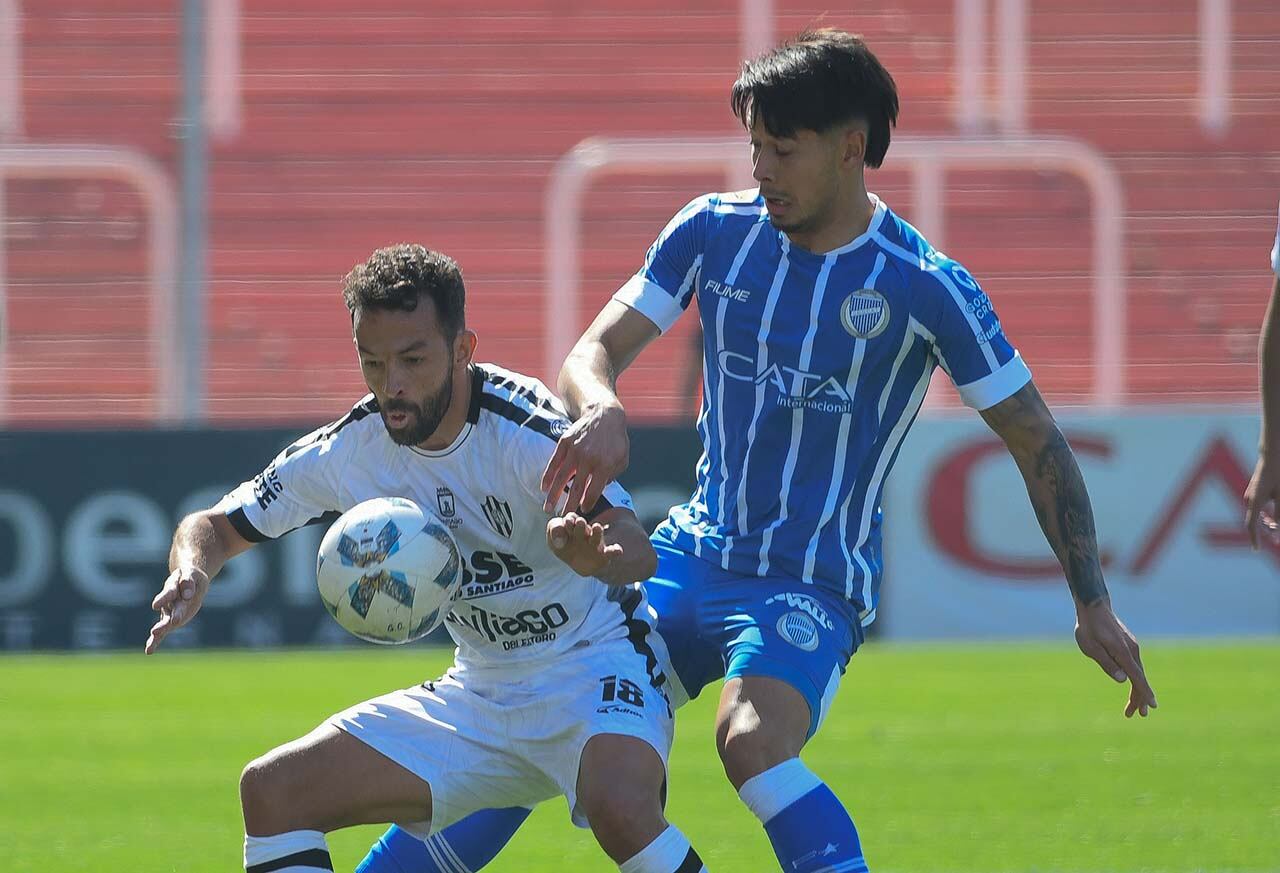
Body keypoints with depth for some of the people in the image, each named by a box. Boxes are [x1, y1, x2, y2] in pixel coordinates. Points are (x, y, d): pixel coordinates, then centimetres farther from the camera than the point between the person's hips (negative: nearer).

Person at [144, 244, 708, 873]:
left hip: (595, 667, -6)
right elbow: (216, 526, 5)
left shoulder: (524, 431, -24)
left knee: (618, 805, -38)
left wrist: (593, 555, -61)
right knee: (271, 791, -4)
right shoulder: (348, 451, -7)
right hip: (481, 696, 6)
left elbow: (638, 552, -36)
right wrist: (191, 574, -20)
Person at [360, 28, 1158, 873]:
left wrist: (1094, 604, -7)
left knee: (752, 743, -35)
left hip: (812, 585, -5)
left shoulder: (925, 288, -12)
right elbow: (597, 349, -2)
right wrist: (602, 411, -28)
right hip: (692, 552, 5)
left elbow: (1039, 444, -4)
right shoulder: (715, 231, 0)